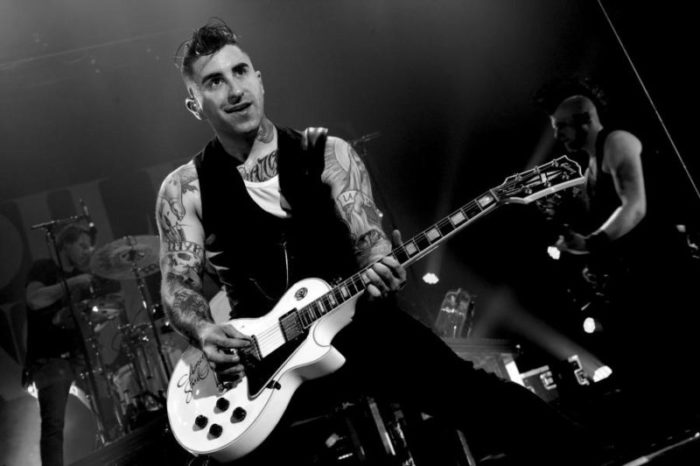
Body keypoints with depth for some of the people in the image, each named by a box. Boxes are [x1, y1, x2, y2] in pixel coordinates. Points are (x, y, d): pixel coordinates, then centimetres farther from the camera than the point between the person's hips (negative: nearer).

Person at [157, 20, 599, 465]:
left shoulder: (327, 153, 5)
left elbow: (368, 236, -3)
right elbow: (179, 282, -2)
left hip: (359, 322, 0)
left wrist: (380, 267, -27)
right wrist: (205, 331, -23)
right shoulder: (185, 188, 4)